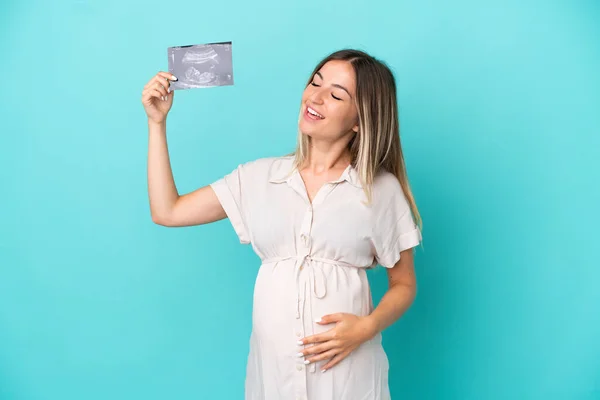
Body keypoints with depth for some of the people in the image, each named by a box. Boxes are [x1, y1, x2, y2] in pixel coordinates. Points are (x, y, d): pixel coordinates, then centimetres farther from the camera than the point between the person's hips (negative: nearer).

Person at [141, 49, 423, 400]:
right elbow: (167, 212, 2)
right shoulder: (260, 176, 3)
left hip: (348, 371, -2)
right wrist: (157, 122, 0)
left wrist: (367, 327, -16)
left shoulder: (383, 189, -4)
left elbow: (404, 285, 3)